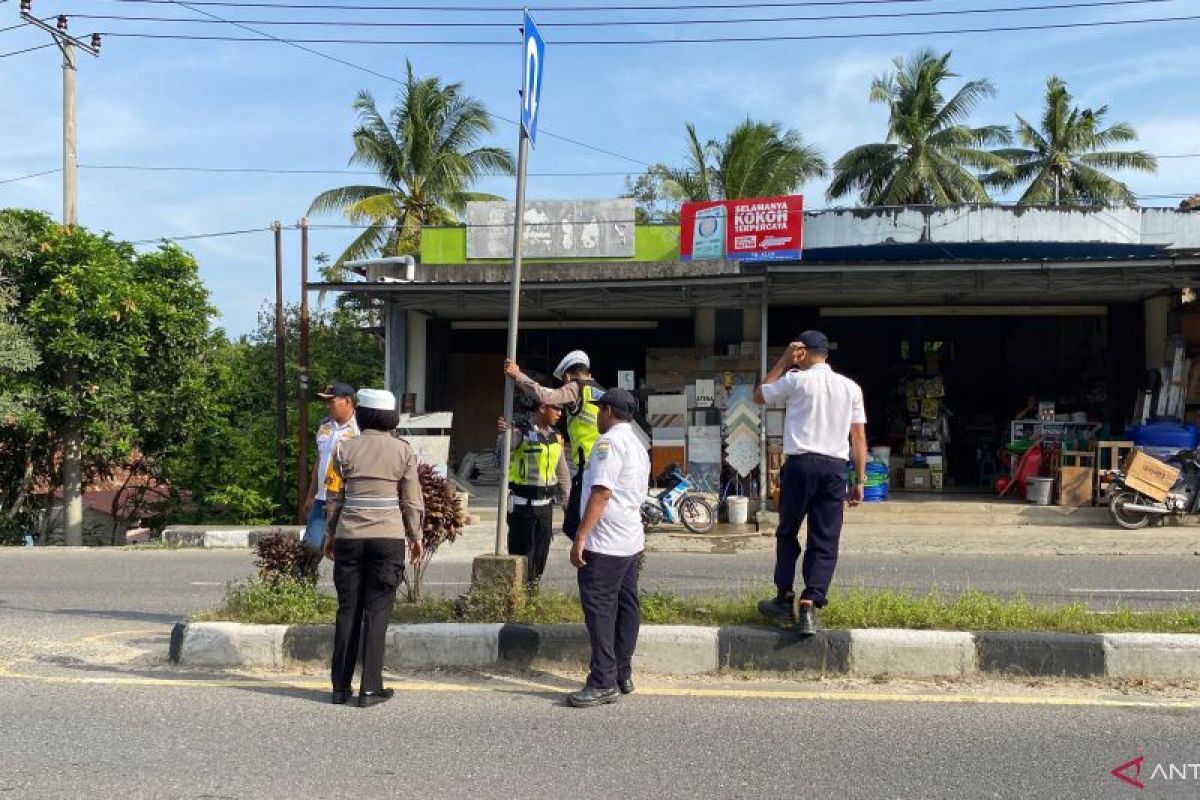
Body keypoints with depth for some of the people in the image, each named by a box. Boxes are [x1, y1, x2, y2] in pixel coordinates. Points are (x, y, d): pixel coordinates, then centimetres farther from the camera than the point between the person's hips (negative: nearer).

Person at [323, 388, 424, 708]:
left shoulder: (345, 448, -1)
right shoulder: (403, 451, -2)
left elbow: (335, 497, 3)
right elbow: (412, 501, -1)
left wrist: (330, 534, 15)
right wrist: (416, 537, 11)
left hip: (349, 536, 1)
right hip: (388, 537, -1)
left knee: (347, 610, 10)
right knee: (377, 612, 4)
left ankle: (340, 687, 16)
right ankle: (370, 688, 3)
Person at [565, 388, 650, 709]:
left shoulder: (609, 442, -12)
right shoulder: (638, 446, 19)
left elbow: (601, 492, -21)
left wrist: (580, 536, -20)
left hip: (605, 543, -10)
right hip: (632, 541, 10)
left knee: (600, 609, -7)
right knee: (626, 607, 12)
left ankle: (604, 683, -8)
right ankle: (623, 675, 18)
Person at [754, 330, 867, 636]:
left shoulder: (796, 379, -1)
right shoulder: (850, 387, 10)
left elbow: (759, 395, 15)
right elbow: (859, 437, 8)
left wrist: (783, 361, 16)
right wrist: (859, 481, 11)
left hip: (801, 464, -2)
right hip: (835, 467, 3)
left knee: (787, 533, 15)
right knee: (825, 542, 4)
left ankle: (785, 599, 19)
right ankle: (809, 606, -7)